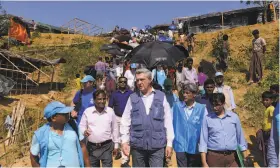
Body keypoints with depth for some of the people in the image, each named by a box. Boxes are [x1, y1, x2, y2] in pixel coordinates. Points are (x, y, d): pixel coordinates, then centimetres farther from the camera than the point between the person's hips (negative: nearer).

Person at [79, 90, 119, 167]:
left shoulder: (110, 111, -2)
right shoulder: (87, 111, -4)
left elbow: (114, 129, 5)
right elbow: (81, 126, 3)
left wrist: (116, 144, 7)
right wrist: (84, 131, -21)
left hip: (107, 146, -1)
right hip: (92, 147, 1)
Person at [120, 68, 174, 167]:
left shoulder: (161, 97, 0)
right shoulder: (132, 98, 1)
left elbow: (168, 121, 1)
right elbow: (125, 121, 3)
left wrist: (169, 143, 1)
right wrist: (124, 141, -2)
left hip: (157, 145, -1)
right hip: (137, 145, 1)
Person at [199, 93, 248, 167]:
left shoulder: (234, 117, 3)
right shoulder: (207, 119, -3)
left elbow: (240, 137, 11)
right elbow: (203, 141, -3)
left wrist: (245, 158, 11)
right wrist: (204, 163, -7)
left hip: (232, 157, 2)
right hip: (214, 157, -1)